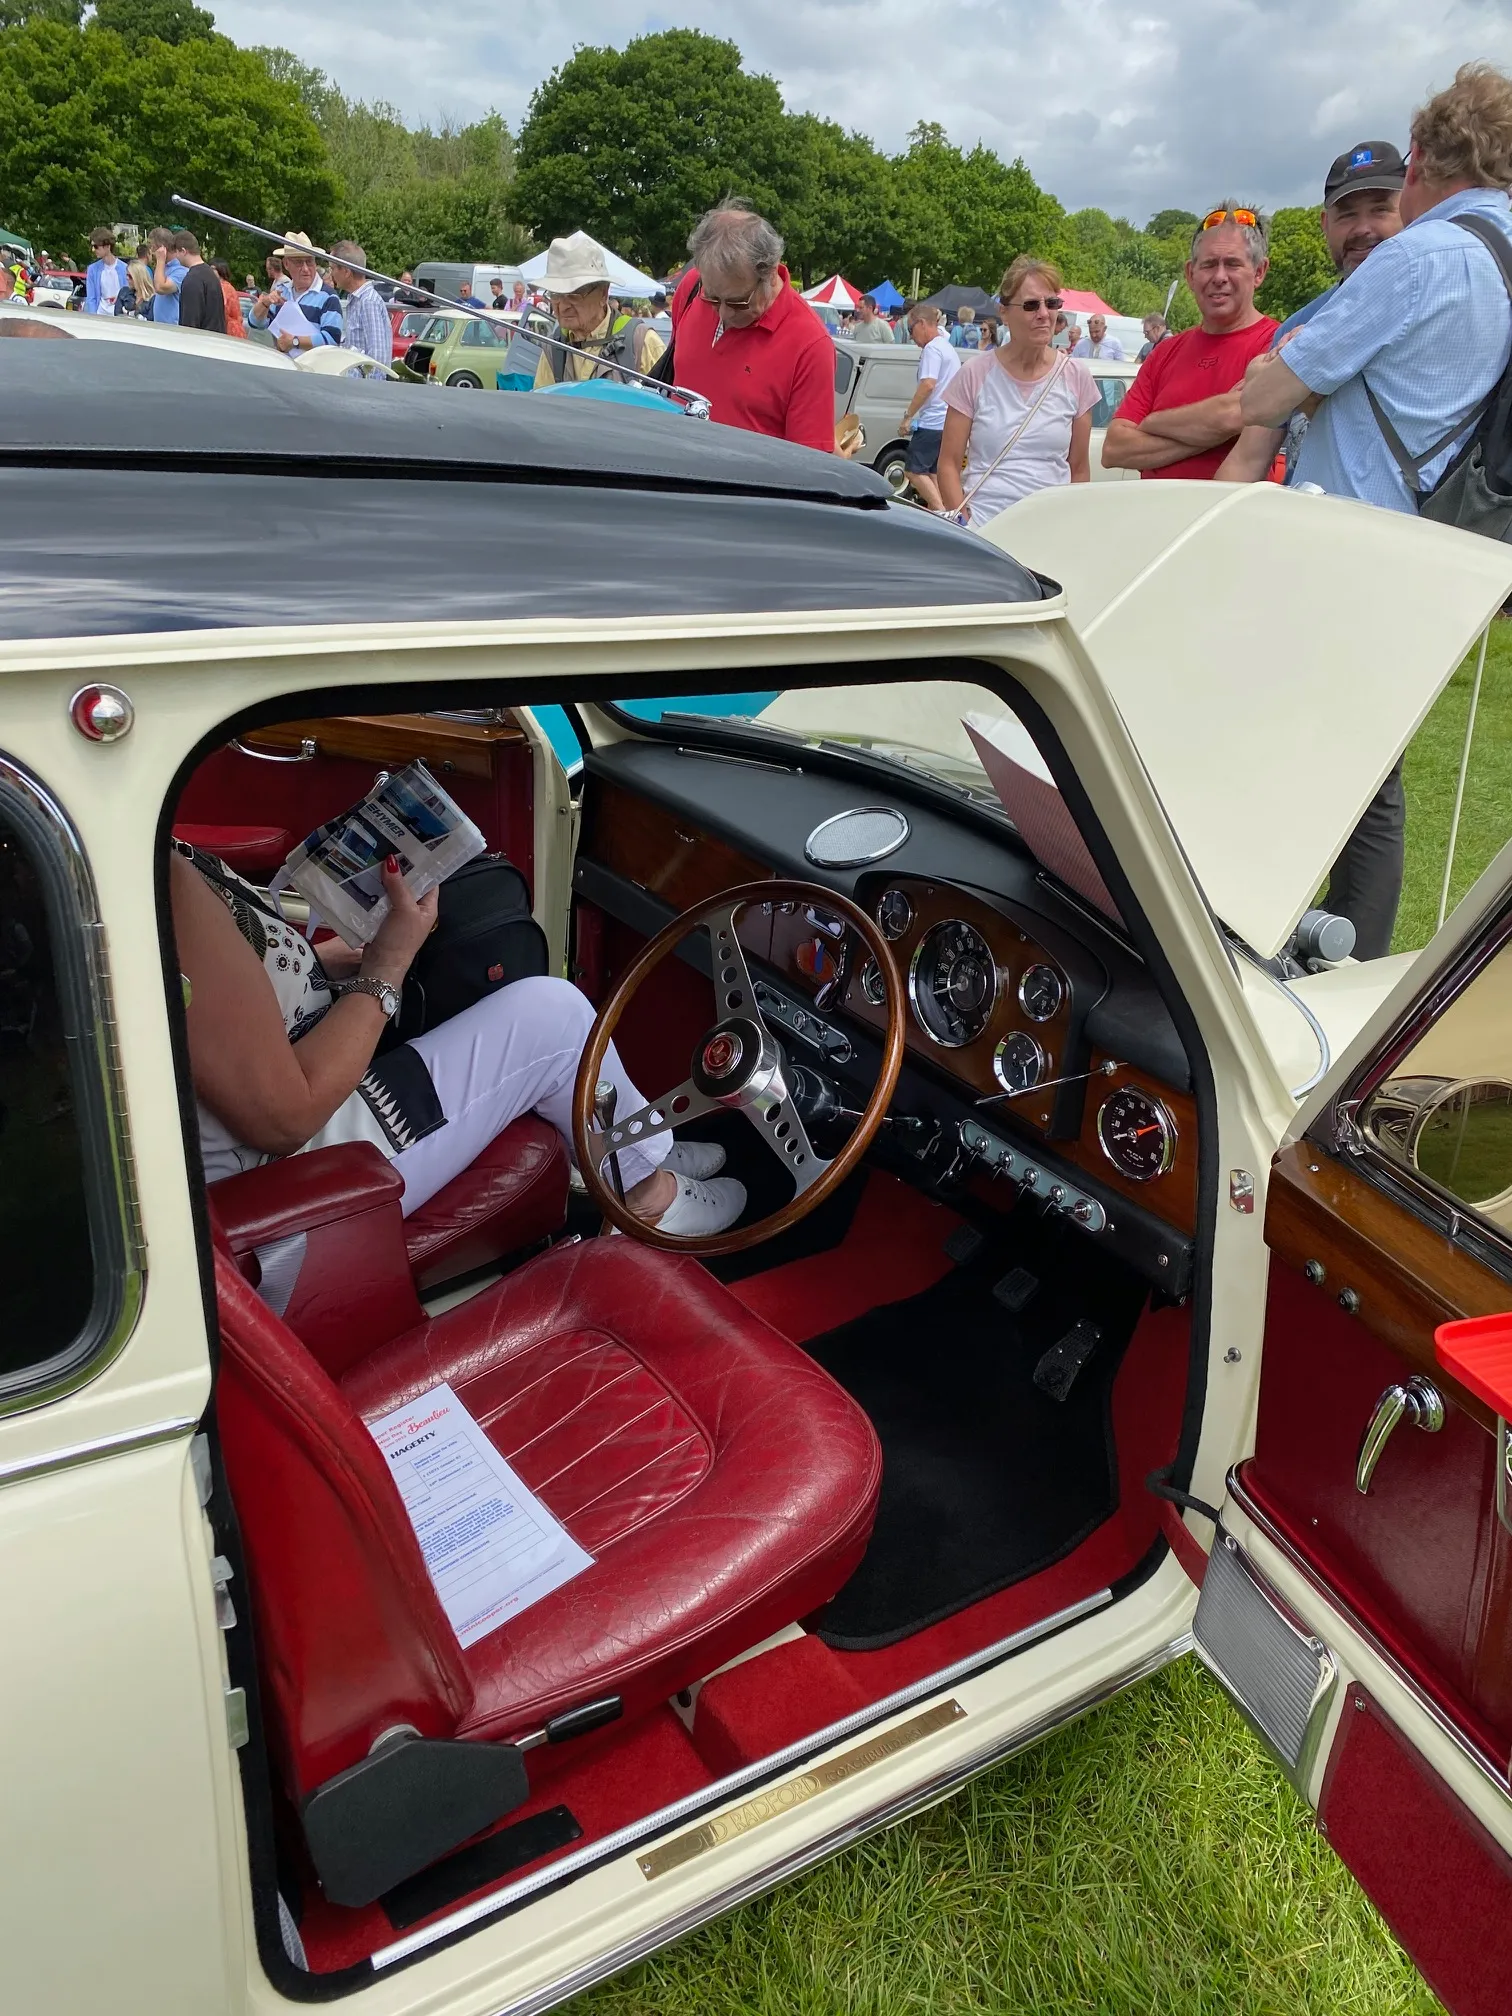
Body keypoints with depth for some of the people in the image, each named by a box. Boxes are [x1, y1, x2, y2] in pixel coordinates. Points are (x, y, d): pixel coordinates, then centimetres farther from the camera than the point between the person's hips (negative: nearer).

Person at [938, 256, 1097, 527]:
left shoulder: (1075, 377, 8)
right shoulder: (976, 373, 2)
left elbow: (1080, 469, 13)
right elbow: (949, 464, 1)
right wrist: (964, 525, -10)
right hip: (982, 528, -2)